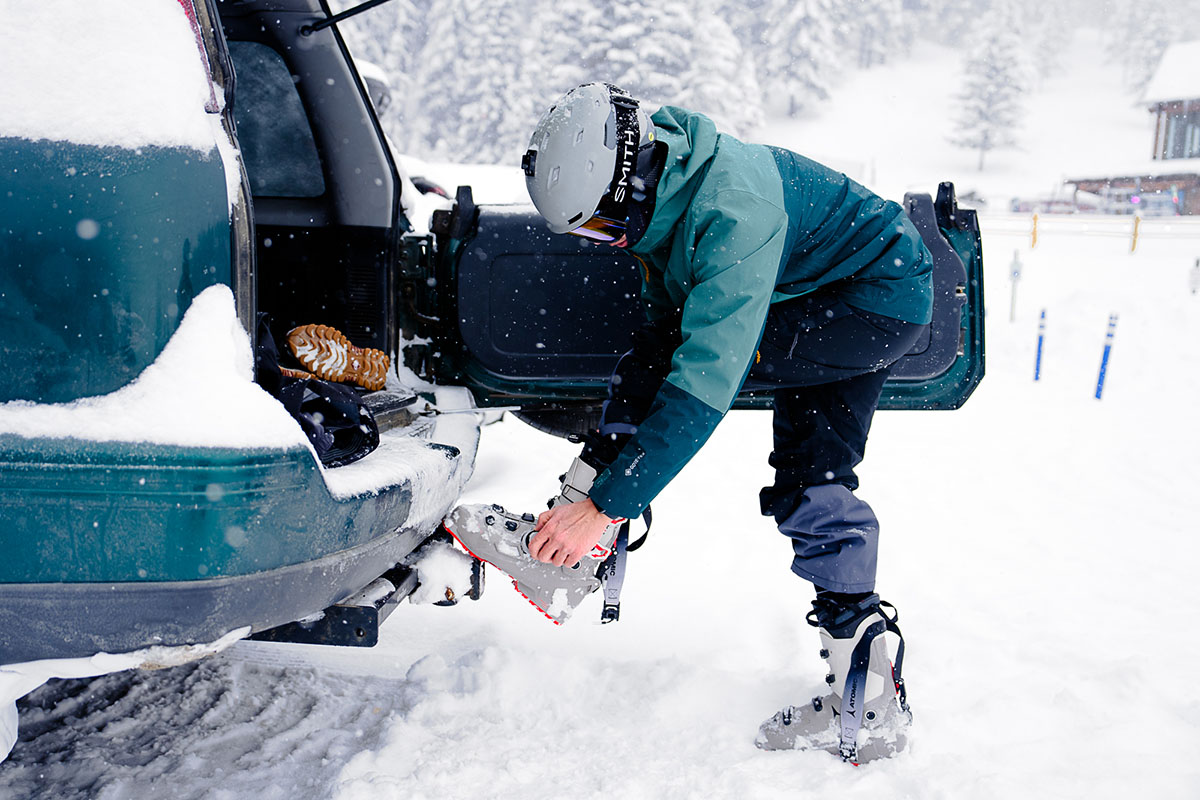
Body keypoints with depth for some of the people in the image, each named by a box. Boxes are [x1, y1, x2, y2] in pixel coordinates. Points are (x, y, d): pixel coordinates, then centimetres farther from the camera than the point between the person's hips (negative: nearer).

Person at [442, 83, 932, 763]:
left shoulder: (733, 214, -34)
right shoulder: (664, 189, -6)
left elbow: (706, 382, -39)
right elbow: (672, 316, 8)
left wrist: (605, 506, -36)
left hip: (883, 302, -9)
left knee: (665, 356, -21)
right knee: (811, 483, 5)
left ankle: (577, 550, -16)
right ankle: (870, 703, 10)